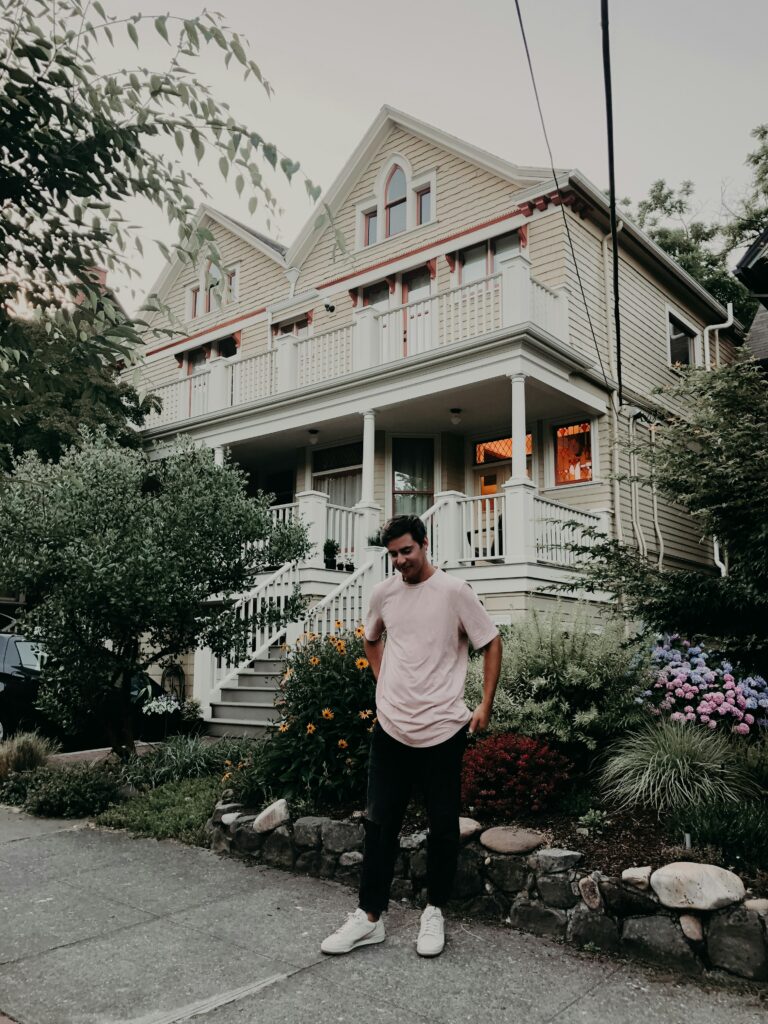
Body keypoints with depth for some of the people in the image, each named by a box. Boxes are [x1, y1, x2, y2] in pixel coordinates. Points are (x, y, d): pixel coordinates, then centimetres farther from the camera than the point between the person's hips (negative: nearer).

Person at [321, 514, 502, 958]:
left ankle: (435, 912, 28)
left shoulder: (454, 591, -9)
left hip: (443, 730, -3)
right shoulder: (384, 593, 4)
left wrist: (485, 706, -5)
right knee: (380, 824, 10)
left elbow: (492, 644, -2)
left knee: (443, 827, 9)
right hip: (391, 728, 4)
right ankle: (370, 917, 22)